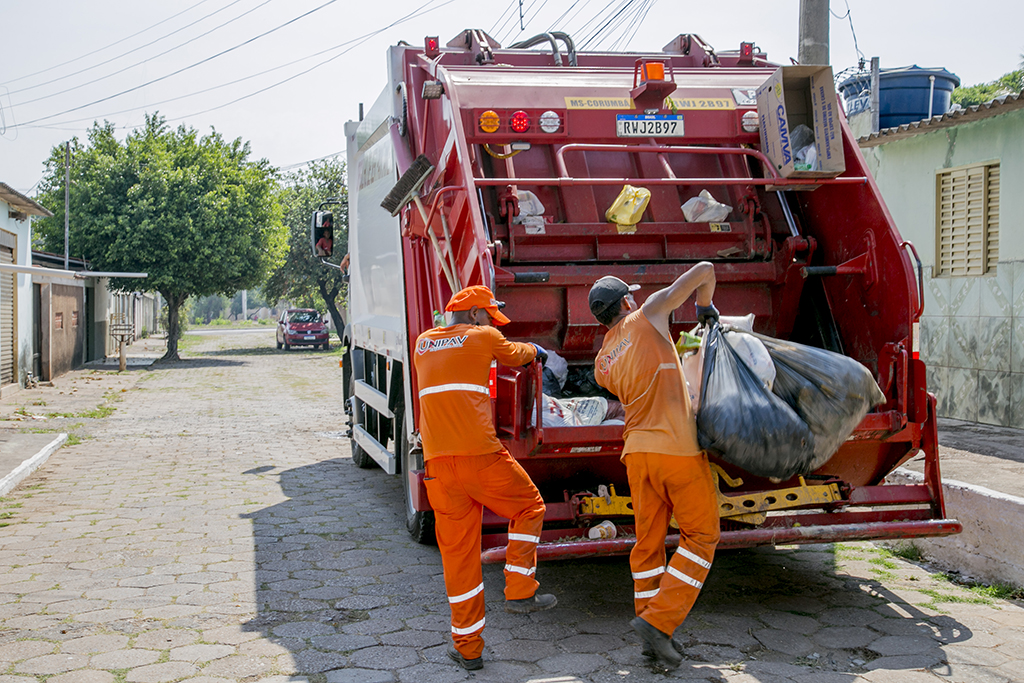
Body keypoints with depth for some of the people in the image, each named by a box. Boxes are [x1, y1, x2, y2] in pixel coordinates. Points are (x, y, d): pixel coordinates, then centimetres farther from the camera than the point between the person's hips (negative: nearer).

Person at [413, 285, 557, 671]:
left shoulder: (423, 343, 20)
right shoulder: (484, 337, 7)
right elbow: (516, 355, 26)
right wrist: (534, 350, 49)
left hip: (437, 461, 5)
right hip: (479, 454, -5)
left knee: (457, 552, 10)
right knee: (529, 507, 19)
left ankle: (468, 647, 14)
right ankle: (519, 592, 13)